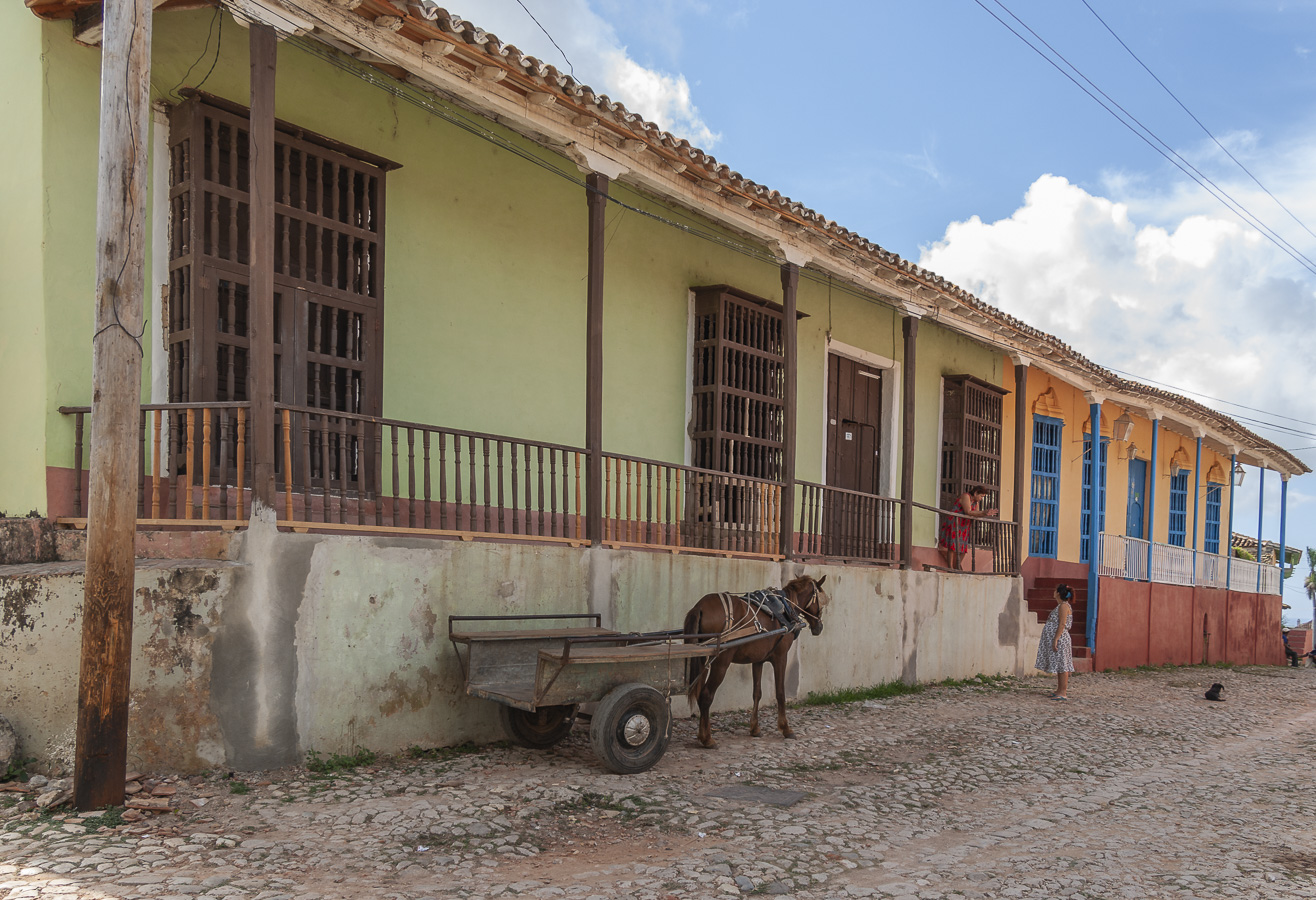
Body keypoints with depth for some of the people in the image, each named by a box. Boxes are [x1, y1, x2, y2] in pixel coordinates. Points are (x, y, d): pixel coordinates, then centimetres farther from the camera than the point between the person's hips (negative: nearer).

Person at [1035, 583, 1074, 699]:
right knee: (1059, 667, 14)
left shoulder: (1064, 606, -13)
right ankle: (1059, 691, 20)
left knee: (1061, 666, -8)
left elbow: (1062, 625, -20)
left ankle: (1063, 693, -7)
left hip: (1060, 639, -10)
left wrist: (1055, 640, -23)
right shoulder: (1060, 606, 17)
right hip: (1055, 639, 10)